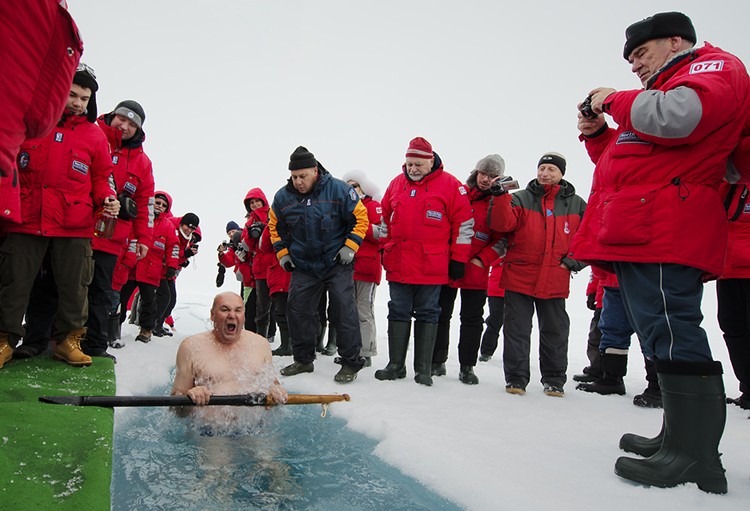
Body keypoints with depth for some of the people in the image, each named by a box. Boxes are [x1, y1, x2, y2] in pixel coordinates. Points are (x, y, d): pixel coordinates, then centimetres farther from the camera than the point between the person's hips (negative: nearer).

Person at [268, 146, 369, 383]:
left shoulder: (338, 189, -12)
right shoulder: (283, 197, -1)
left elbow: (360, 217, -5)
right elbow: (275, 226, 15)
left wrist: (350, 247, -10)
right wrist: (282, 252, 7)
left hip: (337, 263, -4)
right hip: (303, 266, 4)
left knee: (344, 310, -6)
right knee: (297, 310, 5)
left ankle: (351, 363, 4)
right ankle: (303, 359, 22)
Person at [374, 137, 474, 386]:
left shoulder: (450, 185, -3)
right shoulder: (396, 183, 10)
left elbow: (464, 224, -2)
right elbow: (385, 219, 20)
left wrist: (458, 259, -3)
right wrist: (386, 249, 15)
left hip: (431, 266, -3)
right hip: (398, 265, 4)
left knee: (427, 315, 6)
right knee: (398, 313, 8)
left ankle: (423, 370, 14)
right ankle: (395, 365, 18)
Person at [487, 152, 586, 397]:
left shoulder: (576, 204, 8)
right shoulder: (521, 198, 3)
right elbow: (503, 224, -13)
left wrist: (574, 260, 0)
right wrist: (500, 195, -26)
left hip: (555, 282, 1)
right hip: (519, 278, -1)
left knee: (555, 332, 11)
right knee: (517, 330, 4)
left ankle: (554, 380, 24)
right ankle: (516, 378, 15)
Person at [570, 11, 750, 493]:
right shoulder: (663, 87, 33)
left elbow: (677, 116, -19)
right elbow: (623, 162, 34)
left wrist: (614, 100, -5)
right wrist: (598, 133, 18)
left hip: (662, 231, -10)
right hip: (638, 234, 10)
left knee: (672, 333, -15)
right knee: (667, 335, 10)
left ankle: (695, 458, -11)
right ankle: (679, 438, 17)